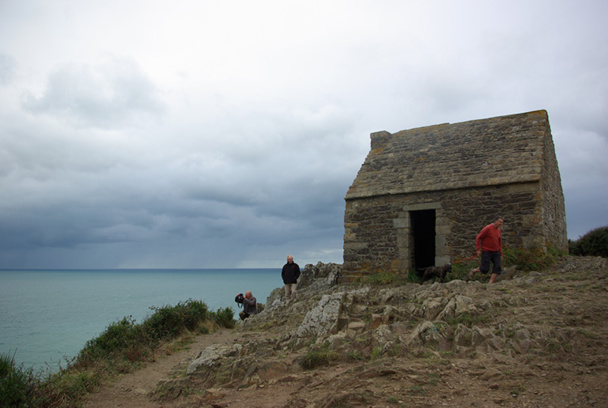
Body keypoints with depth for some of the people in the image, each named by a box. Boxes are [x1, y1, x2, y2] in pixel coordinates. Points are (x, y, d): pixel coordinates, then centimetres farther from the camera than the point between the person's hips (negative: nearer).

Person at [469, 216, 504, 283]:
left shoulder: (499, 231, 9)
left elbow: (499, 243, 18)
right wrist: (478, 249, -17)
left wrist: (501, 254, 15)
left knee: (498, 267, -9)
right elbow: (478, 237, -13)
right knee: (485, 269, -6)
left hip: (495, 252, 7)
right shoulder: (487, 228, -14)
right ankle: (474, 271, 23)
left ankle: (491, 283, -5)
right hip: (486, 252, -6)